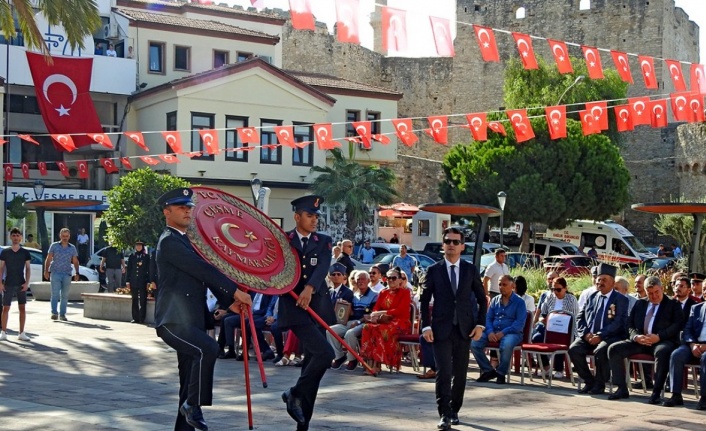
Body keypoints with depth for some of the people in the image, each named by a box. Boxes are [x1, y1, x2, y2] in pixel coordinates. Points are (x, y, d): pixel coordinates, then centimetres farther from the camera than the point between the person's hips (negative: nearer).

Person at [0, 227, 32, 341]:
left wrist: (27, 283, -6)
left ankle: (21, 333, 6)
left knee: (22, 308, 1)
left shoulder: (25, 253, 3)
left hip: (21, 285, 1)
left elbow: (28, 269, 4)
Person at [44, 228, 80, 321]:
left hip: (67, 274, 2)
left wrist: (77, 273, 0)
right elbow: (48, 259, 4)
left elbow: (75, 262, 12)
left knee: (65, 295, 4)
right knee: (55, 294, -12)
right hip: (55, 273, -2)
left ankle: (62, 314, 9)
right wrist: (46, 270, -8)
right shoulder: (54, 246, 5)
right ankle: (54, 313, -14)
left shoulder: (72, 248, 11)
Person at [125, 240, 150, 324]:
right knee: (134, 301, 6)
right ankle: (135, 318, 11)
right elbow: (128, 269, 10)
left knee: (143, 301, -2)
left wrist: (148, 282, -4)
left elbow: (149, 270, 2)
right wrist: (127, 281, 3)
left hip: (143, 282, -2)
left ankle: (142, 318, 2)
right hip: (133, 282, 2)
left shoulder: (146, 257, 4)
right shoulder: (131, 256, 9)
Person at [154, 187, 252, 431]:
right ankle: (193, 405, -17)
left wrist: (230, 301, 6)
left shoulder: (187, 241, 20)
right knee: (208, 348, -31)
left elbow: (205, 273, 18)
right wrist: (235, 291, -17)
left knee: (190, 387, 8)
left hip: (190, 321, 10)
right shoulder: (169, 241, -9)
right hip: (174, 321, -10)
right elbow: (202, 269, -17)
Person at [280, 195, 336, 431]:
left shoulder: (324, 241, 8)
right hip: (293, 307, -4)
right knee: (324, 353, -20)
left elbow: (323, 266, -10)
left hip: (317, 307, 4)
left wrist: (309, 288, -26)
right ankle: (295, 394, 1)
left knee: (312, 360, 7)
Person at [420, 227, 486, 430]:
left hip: (464, 329, 2)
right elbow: (424, 301, 3)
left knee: (460, 373, 8)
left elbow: (482, 299, 10)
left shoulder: (471, 270, 5)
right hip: (441, 329, -2)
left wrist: (480, 324, 0)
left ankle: (454, 411, 22)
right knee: (443, 373, -9)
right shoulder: (433, 270, 1)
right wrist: (426, 326, -6)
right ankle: (445, 415, -6)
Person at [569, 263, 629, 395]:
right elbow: (580, 318, 14)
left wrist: (600, 336, -20)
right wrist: (586, 333, -6)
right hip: (588, 336, 5)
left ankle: (600, 384, -13)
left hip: (609, 337, -5)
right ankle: (589, 381, -5)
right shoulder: (591, 298, 18)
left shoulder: (621, 300, 2)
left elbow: (617, 323, -10)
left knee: (600, 351, -36)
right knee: (574, 349, -23)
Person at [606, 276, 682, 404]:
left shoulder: (673, 305, 9)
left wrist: (658, 337, -20)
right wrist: (636, 336, -8)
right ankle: (622, 389, -10)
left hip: (662, 341, -5)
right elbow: (630, 325, 16)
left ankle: (656, 392, -34)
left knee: (662, 352, -40)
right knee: (614, 349, -14)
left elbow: (677, 325, -5)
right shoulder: (640, 304, 21)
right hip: (640, 341, 5)